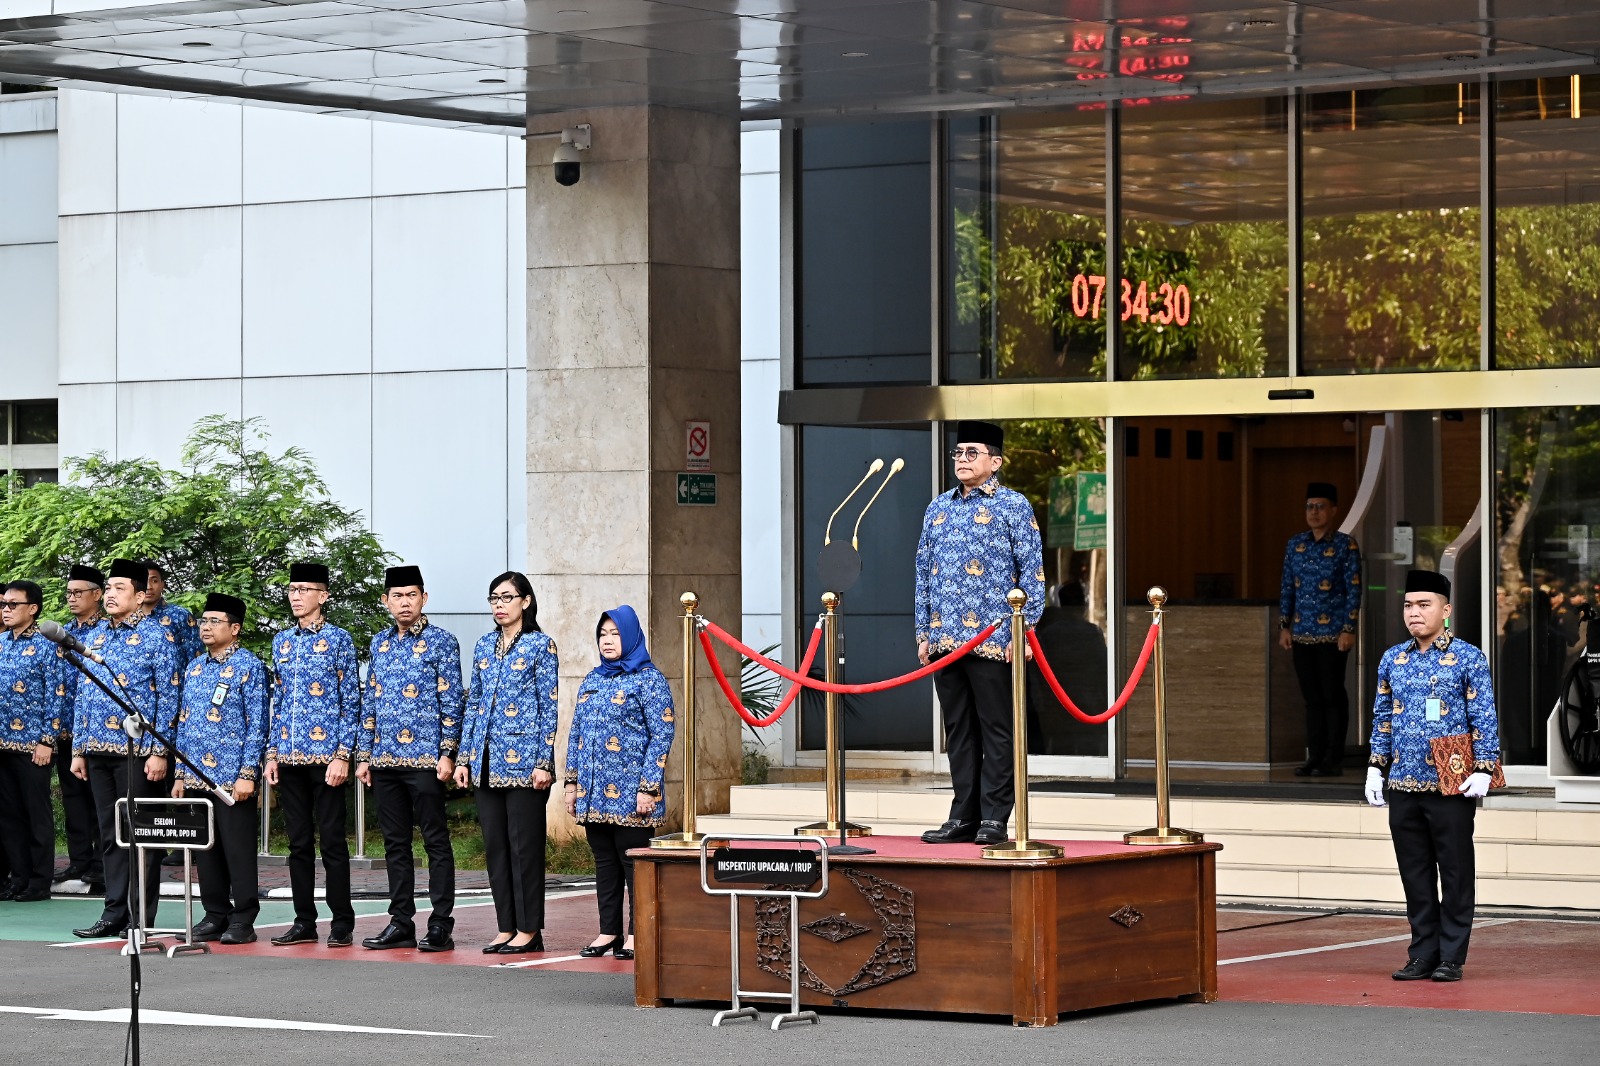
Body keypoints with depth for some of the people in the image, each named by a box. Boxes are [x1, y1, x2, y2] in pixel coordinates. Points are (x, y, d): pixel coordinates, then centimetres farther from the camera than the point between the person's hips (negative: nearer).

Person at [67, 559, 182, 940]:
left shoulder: (156, 636, -4)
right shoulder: (94, 636, 14)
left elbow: (167, 696, -8)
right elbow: (81, 694, 17)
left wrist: (159, 751, -14)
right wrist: (78, 749, 12)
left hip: (137, 750, -6)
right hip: (99, 750, 6)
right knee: (110, 835, 10)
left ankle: (141, 919, 2)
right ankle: (114, 913, 15)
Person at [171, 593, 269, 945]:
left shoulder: (248, 667, -5)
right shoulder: (194, 668, 15)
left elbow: (257, 724, -9)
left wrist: (248, 774, -15)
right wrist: (180, 774, 13)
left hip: (232, 779, -6)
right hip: (196, 777, 7)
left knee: (238, 850, -3)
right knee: (205, 850, 9)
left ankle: (243, 921, 2)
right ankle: (215, 916, 16)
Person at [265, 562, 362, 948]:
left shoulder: (339, 640, -2)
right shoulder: (282, 642, 13)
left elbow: (351, 702, -5)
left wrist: (343, 756, -12)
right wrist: (272, 753, 10)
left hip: (326, 756, -5)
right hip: (290, 757, 5)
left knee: (332, 840, -3)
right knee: (298, 842, 7)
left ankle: (342, 924, 2)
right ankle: (304, 921, 12)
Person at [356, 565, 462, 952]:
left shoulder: (440, 642, -2)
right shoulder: (380, 644, 14)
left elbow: (451, 701, -6)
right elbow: (370, 703, 17)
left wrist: (447, 753, -12)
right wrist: (364, 755, 12)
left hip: (425, 760, -6)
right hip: (385, 760, 6)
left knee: (436, 842, -2)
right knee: (395, 843, 9)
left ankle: (440, 927, -1)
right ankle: (401, 923, 13)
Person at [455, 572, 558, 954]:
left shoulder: (540, 646, -3)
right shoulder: (484, 645, 13)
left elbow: (549, 707, -5)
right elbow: (473, 703, 16)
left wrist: (544, 763, -11)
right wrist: (464, 757, 10)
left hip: (523, 760, -6)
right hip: (487, 761, 6)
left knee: (524, 844, -4)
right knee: (495, 845, 7)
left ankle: (529, 930, 1)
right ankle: (506, 928, 12)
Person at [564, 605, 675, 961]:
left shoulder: (648, 679, -5)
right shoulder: (592, 680, 15)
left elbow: (661, 735, -10)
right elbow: (576, 732, 19)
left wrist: (648, 788, -15)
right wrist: (571, 781, 12)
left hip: (630, 794, -6)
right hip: (594, 791, 6)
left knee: (633, 861, -2)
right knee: (604, 861, 10)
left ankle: (637, 933, 3)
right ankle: (609, 930, 15)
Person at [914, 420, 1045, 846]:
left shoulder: (1013, 506, 0)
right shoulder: (938, 509, 15)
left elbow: (1031, 571, -4)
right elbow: (923, 574, 18)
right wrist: (923, 632, 11)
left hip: (993, 641, -5)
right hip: (945, 641, 5)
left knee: (996, 731, -2)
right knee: (958, 731, 9)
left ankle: (994, 821, 1)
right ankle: (963, 818, 13)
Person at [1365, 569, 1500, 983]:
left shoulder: (1468, 659, -2)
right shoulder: (1392, 660, 10)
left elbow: (1484, 718, -3)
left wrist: (1483, 770, -11)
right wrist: (1376, 768, 9)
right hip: (1403, 786, 4)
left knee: (1455, 873, 1)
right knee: (1415, 874, 7)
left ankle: (1451, 958, 6)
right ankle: (1423, 954, 14)